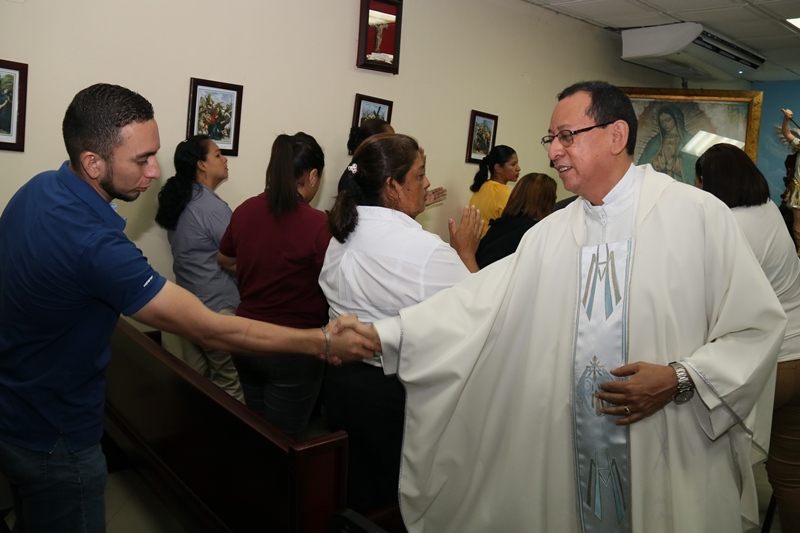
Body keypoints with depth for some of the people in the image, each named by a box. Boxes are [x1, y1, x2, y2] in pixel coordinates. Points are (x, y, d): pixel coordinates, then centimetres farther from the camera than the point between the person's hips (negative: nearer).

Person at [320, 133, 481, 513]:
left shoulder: (340, 235, 2)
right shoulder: (428, 250, -23)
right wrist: (466, 252, -5)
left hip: (341, 382, 7)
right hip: (398, 394, -7)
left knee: (355, 495, 23)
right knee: (399, 500, 14)